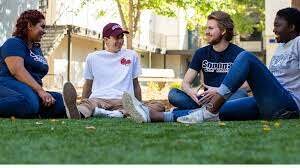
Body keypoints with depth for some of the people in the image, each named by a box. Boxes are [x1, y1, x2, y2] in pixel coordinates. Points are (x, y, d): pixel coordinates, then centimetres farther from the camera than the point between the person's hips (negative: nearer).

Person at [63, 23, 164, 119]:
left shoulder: (131, 56, 20)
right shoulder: (92, 58, 17)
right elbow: (88, 85, 25)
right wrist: (82, 102, 16)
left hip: (123, 101, 0)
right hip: (97, 99, 0)